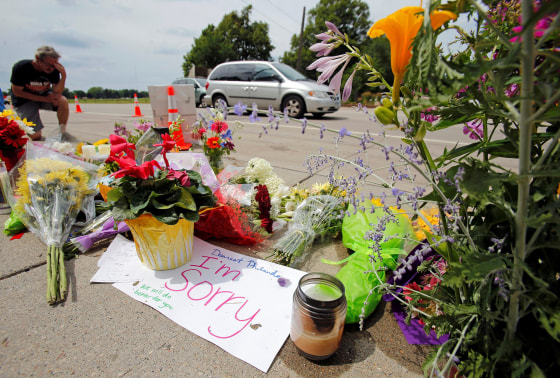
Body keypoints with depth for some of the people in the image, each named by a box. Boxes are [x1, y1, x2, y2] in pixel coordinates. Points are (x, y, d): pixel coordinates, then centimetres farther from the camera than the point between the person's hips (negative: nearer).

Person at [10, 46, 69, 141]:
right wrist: (45, 99, -23)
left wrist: (63, 76, -35)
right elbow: (17, 92, -16)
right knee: (35, 137, -13)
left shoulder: (54, 70, -18)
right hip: (24, 100, -2)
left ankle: (62, 132, -14)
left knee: (63, 101, -33)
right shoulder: (20, 68, -23)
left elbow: (57, 92, -19)